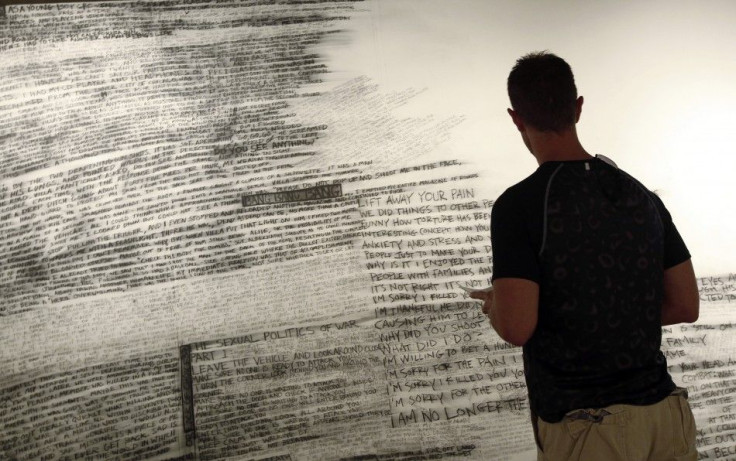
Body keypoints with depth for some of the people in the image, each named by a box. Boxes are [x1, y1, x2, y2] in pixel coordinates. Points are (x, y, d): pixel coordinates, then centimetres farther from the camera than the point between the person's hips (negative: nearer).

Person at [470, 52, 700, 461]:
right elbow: (686, 305, 8)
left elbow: (516, 327, -20)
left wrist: (493, 305, 3)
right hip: (661, 410, 5)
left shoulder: (518, 206, -13)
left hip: (583, 428, -5)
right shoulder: (640, 195, 4)